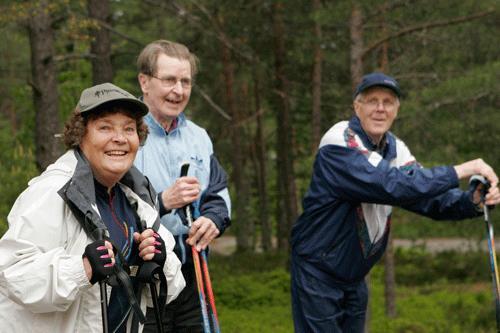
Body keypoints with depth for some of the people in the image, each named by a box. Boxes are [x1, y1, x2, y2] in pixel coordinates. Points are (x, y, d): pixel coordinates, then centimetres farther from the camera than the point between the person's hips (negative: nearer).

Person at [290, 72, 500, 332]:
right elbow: (390, 185, -33)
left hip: (354, 278, 7)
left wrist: (472, 202, -27)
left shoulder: (394, 148, 3)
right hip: (317, 272, -7)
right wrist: (460, 171, -31)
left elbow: (431, 198, -6)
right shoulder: (339, 143, -21)